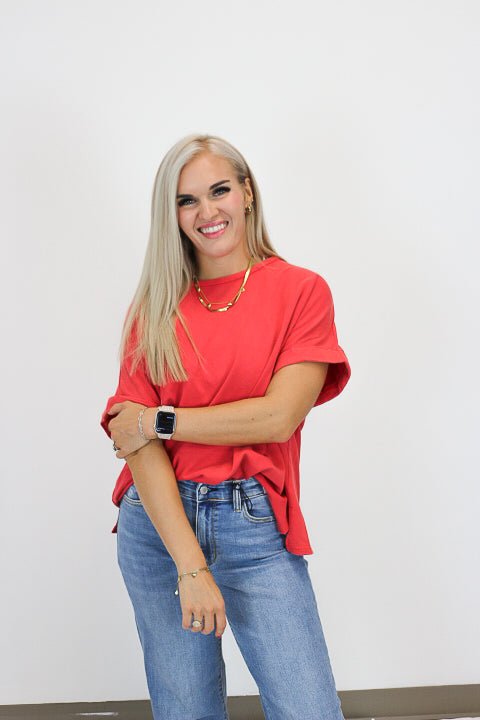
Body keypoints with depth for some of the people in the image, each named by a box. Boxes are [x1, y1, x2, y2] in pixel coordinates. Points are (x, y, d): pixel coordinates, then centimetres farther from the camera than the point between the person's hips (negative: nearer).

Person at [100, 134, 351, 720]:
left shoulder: (302, 291, 1)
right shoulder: (156, 307, 6)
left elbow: (279, 417, -10)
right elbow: (136, 441, -4)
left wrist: (159, 421, -8)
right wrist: (190, 565, -14)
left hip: (256, 524, -2)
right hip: (158, 523, 2)